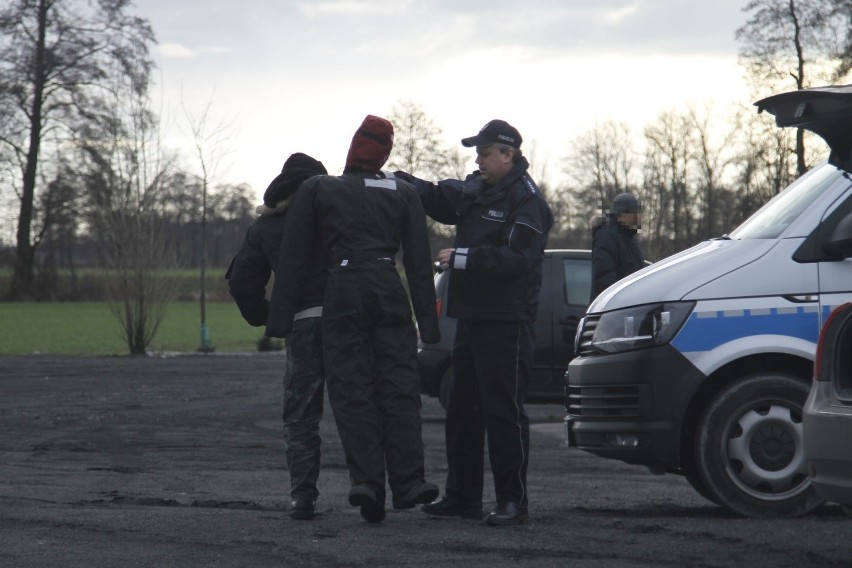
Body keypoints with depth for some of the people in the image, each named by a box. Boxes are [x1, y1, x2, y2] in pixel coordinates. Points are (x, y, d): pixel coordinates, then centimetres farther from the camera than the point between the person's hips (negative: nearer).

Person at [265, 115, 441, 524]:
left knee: (350, 389, 0)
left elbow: (293, 259, 5)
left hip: (342, 291, -1)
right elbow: (419, 262, 7)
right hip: (389, 291, 1)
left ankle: (366, 479, -14)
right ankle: (407, 482, -6)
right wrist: (428, 324, 9)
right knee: (398, 386, 3)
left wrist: (279, 320, 7)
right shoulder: (404, 193, 11)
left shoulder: (316, 190, 8)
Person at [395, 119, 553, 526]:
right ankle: (462, 497, 21)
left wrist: (462, 258, -19)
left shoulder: (526, 201, -12)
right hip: (471, 318, 9)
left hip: (507, 324, -9)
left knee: (503, 412, -7)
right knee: (462, 410, 13)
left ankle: (513, 500, -2)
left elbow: (518, 259, -21)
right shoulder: (476, 191, 15)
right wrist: (403, 182, -3)